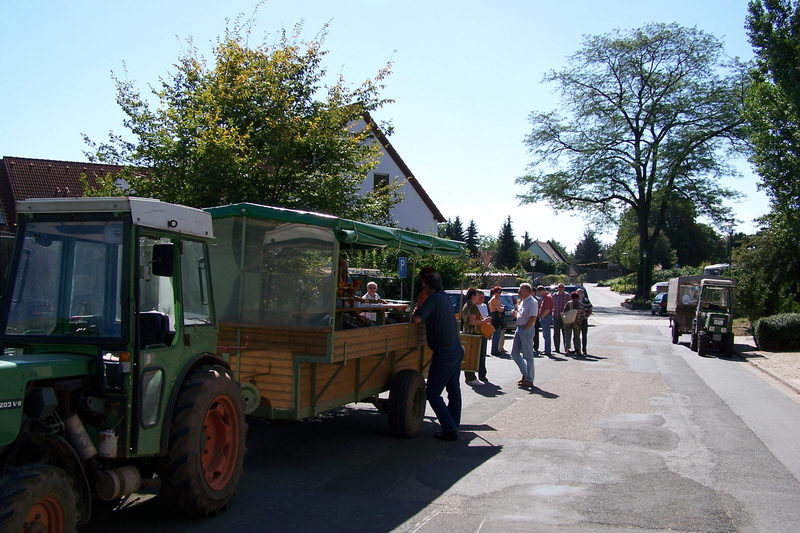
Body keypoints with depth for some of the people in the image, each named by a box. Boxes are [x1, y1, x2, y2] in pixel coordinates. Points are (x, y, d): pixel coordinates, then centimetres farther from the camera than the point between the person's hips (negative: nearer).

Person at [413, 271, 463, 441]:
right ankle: (454, 425, 29)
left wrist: (416, 312, 0)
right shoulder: (445, 297, 11)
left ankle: (450, 429, -7)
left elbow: (417, 319, -24)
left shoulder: (434, 298, -15)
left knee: (433, 393, -4)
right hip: (457, 349, 9)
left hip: (444, 353, -9)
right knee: (453, 390, 18)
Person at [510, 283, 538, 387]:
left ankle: (529, 380, 6)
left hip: (526, 330, -10)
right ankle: (525, 374, 23)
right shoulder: (522, 301, 14)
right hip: (519, 329, 10)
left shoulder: (532, 302, -14)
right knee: (515, 353, 12)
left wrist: (525, 328, -18)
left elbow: (533, 318, -21)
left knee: (527, 355, -2)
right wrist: (515, 313, 4)